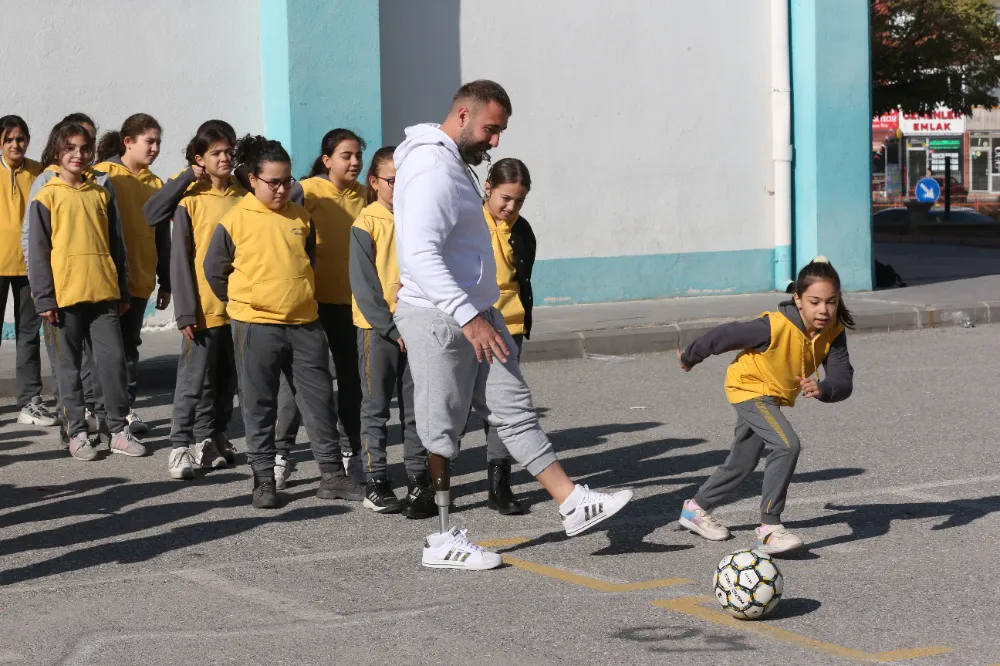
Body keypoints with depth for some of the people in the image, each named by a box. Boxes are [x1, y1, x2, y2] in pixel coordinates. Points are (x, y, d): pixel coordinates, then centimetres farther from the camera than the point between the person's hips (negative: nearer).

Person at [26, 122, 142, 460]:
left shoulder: (101, 196, 11)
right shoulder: (46, 198, 0)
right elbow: (38, 252, -2)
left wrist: (122, 292, 13)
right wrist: (44, 299, -8)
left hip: (103, 293, 3)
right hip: (65, 295, -3)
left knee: (114, 360, 0)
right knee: (70, 366, 4)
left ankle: (119, 429, 8)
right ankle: (77, 432, 11)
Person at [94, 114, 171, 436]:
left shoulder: (155, 185, 10)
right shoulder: (103, 175, -4)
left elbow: (162, 237, 14)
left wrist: (166, 282, 14)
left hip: (139, 279, 4)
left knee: (129, 345, 8)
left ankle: (127, 408, 13)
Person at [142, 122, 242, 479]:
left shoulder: (243, 197, 5)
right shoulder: (190, 199, -7)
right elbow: (180, 259, -8)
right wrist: (186, 312, -13)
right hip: (204, 308, -5)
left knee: (227, 379, 13)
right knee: (194, 380, -3)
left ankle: (213, 438, 24)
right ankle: (181, 446, 0)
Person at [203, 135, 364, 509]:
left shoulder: (301, 218, 7)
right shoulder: (235, 221, -5)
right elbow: (214, 271, 4)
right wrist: (243, 303, 11)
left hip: (305, 323, 4)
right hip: (256, 326, -4)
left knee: (319, 399, 5)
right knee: (259, 405, 3)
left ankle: (331, 474, 12)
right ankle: (264, 480, 11)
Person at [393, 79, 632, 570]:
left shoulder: (456, 165, 16)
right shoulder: (433, 171, -18)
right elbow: (420, 253, -29)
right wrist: (467, 317, -32)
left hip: (474, 314, 10)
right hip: (440, 319, -10)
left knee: (515, 410, 7)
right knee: (441, 432, -1)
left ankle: (572, 503, 7)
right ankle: (443, 542, 6)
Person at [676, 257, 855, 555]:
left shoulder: (834, 333, -19)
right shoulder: (776, 327, -34)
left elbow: (843, 381, -25)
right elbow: (727, 335, -22)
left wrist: (823, 389, -48)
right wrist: (690, 357, -7)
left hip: (775, 396, 7)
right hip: (750, 388, -7)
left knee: (742, 463, 21)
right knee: (787, 445, -27)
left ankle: (696, 508, 42)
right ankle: (769, 528, -21)